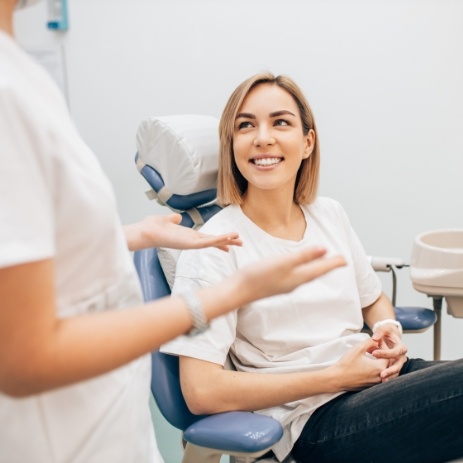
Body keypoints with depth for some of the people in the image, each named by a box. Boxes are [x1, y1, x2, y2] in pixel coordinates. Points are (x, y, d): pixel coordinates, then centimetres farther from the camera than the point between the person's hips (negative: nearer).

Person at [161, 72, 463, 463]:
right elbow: (201, 391, -16)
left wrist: (389, 330, -1)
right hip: (314, 420, -6)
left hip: (378, 374, 7)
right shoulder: (212, 250, -10)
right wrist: (336, 377, -14)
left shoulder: (330, 215, 9)